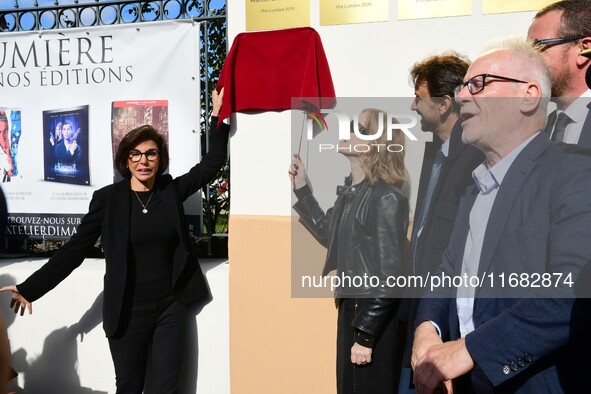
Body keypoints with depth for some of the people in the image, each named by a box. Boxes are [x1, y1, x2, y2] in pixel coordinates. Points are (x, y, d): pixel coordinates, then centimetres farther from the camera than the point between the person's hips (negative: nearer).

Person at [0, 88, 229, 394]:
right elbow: (75, 248, -4)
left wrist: (217, 115, -1)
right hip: (127, 312, -1)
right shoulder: (107, 198, -5)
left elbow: (212, 162, 4)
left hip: (171, 307, 2)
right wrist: (30, 288, -7)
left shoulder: (171, 190, 1)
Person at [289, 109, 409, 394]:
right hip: (350, 307, 8)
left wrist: (366, 335, -18)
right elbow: (328, 234, 21)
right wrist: (301, 189, 13)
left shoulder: (387, 198, -19)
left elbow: (389, 276, -20)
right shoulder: (349, 191, 5)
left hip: (376, 317, -8)